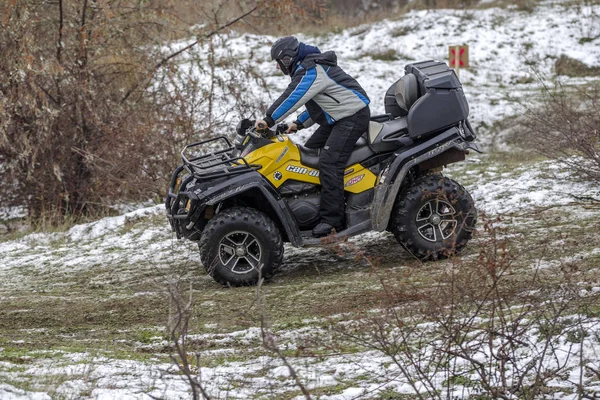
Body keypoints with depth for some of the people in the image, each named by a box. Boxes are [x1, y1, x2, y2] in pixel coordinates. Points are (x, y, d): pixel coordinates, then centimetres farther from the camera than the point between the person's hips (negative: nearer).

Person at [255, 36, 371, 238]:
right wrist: (300, 123, 16)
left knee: (329, 162, -20)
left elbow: (293, 97, -28)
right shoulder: (307, 68, 17)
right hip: (338, 118, 11)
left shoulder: (312, 70, -17)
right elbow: (315, 102, 25)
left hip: (352, 116, -11)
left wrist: (269, 120, -28)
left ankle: (331, 219, -23)